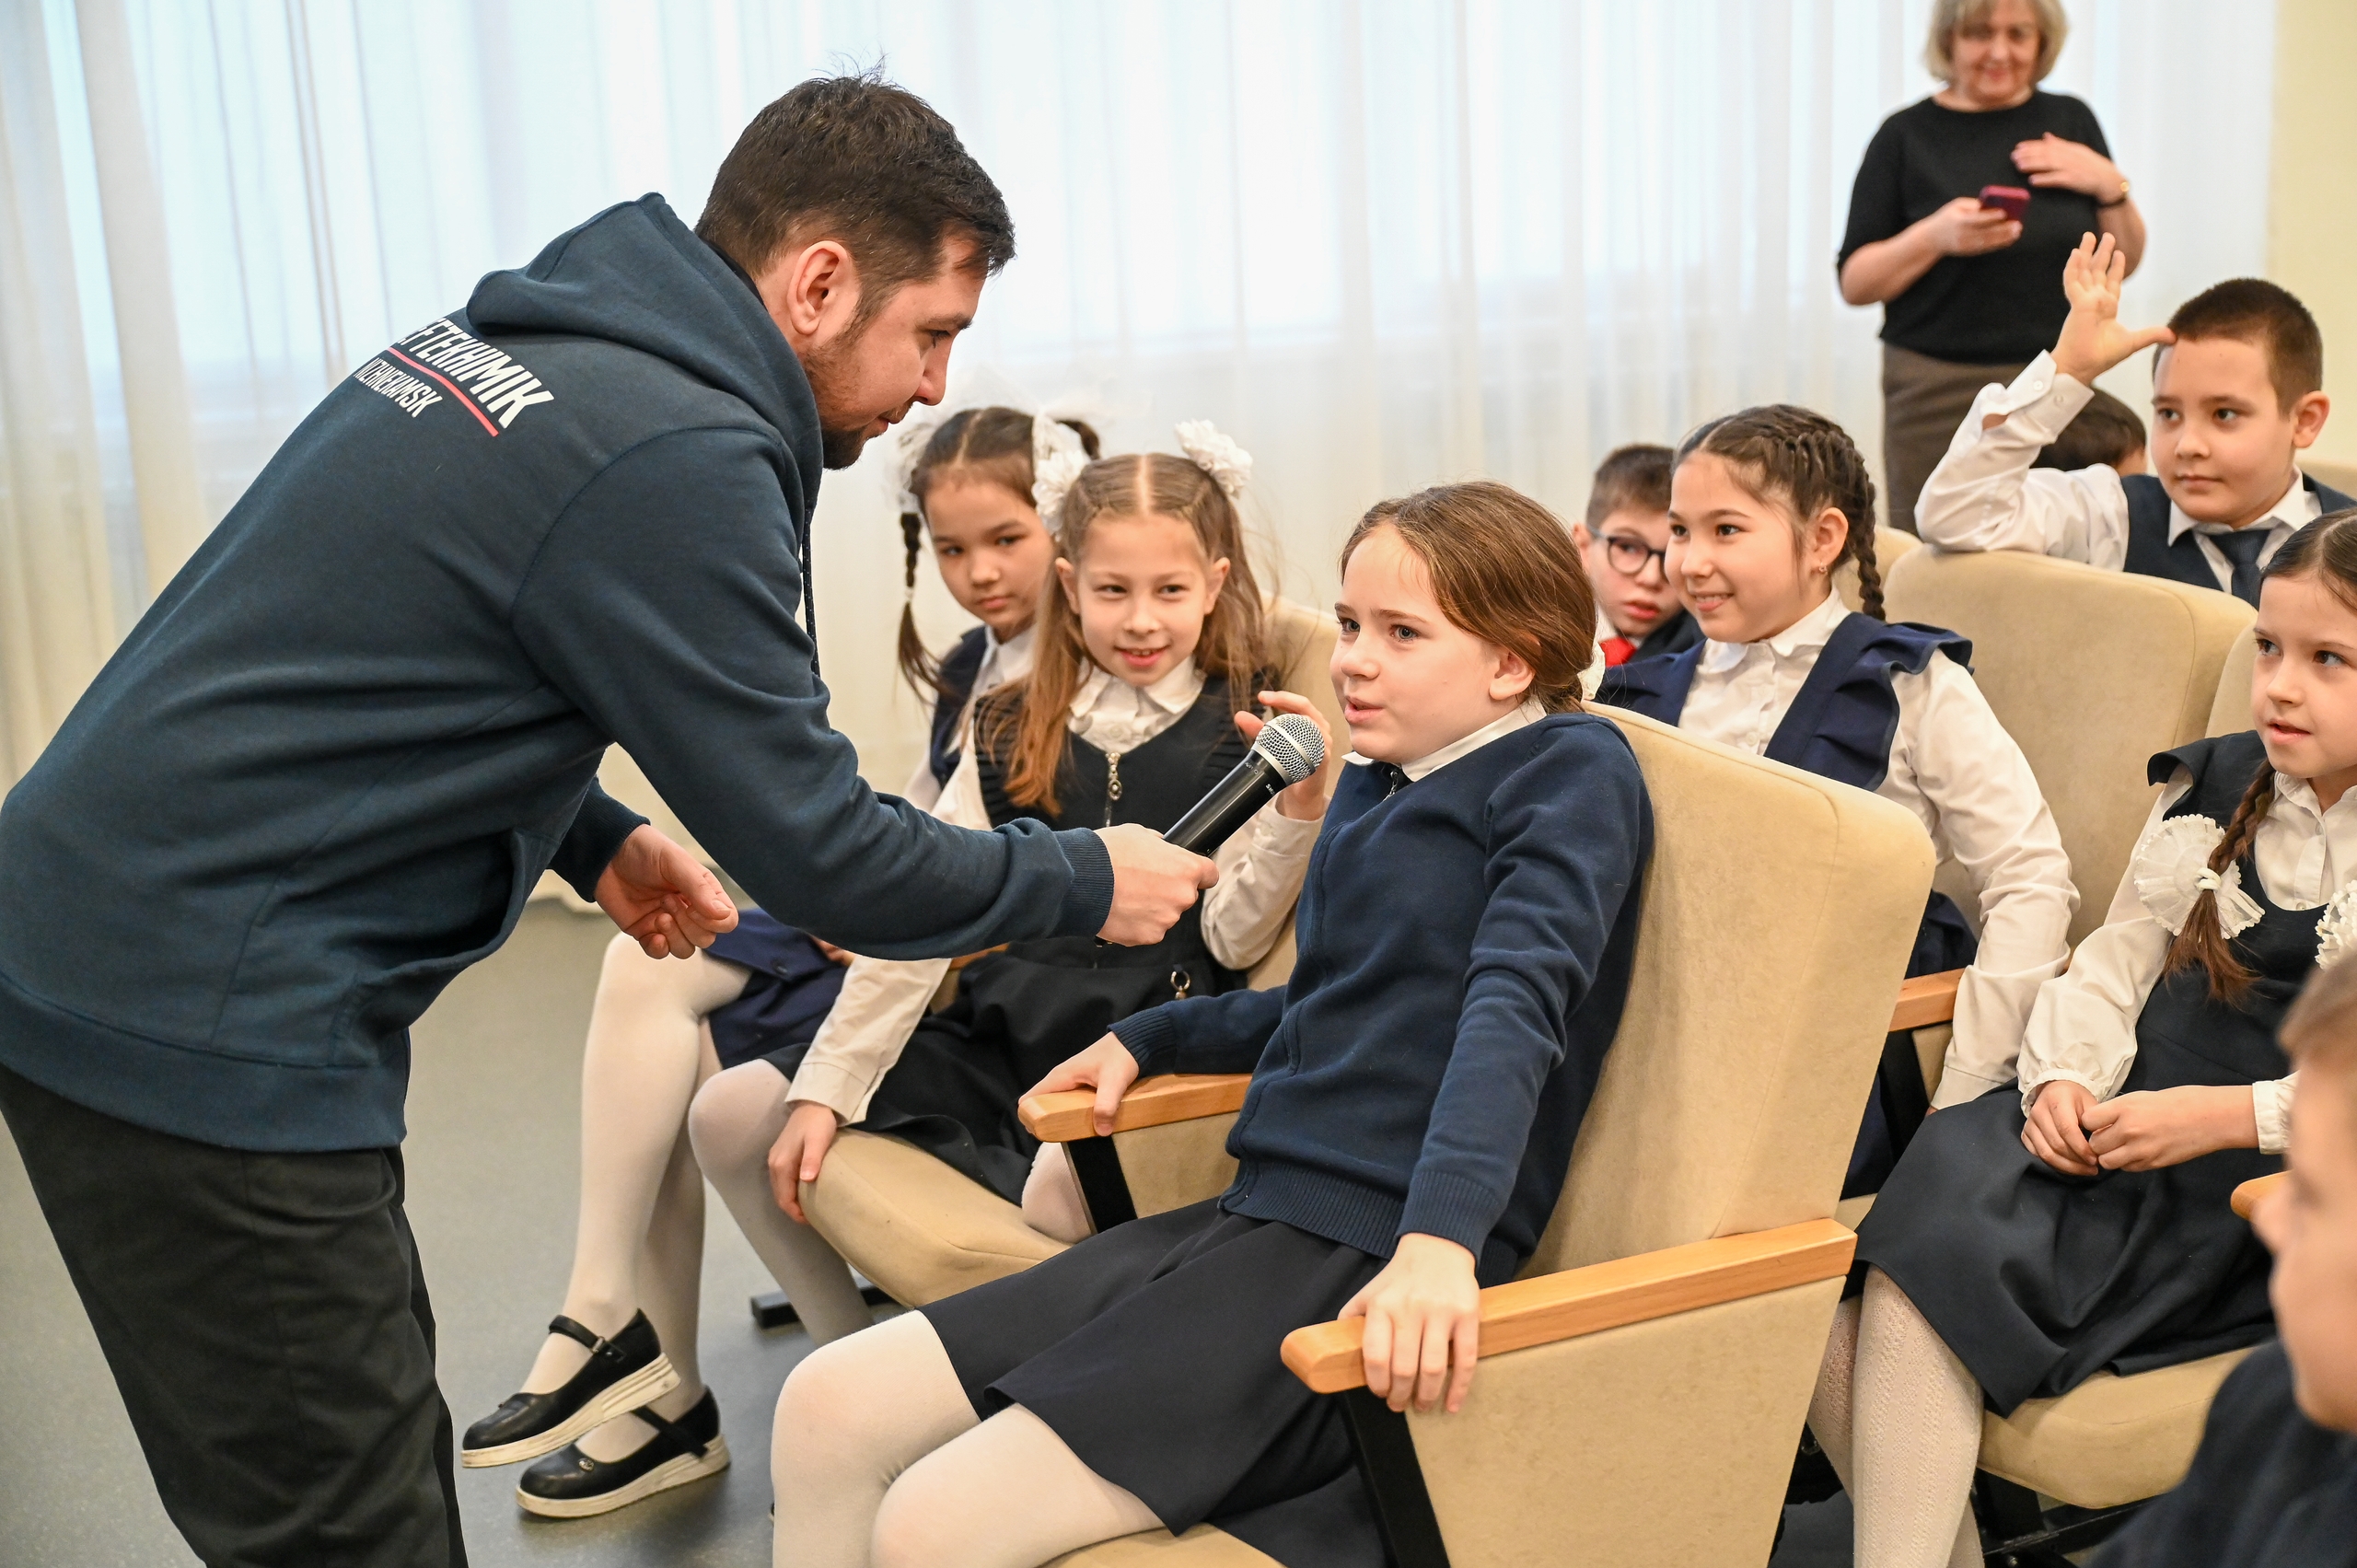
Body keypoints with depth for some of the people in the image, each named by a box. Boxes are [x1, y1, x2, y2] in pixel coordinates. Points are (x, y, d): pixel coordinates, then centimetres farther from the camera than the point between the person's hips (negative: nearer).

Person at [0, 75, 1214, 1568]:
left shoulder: (507, 342, 9)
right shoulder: (674, 459, -19)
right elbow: (816, 855, -15)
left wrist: (594, 837, 14)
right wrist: (1085, 882, -1)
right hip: (202, 1030, -9)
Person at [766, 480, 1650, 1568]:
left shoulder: (1570, 768, -5)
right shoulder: (1372, 782, 18)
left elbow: (1517, 997, -22)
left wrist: (1442, 1237, -35)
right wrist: (1147, 1040, 33)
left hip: (1372, 1268, -9)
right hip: (1251, 1221, 9)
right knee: (832, 1405, -1)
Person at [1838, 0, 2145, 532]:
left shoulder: (2070, 121, 10)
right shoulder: (1908, 135, 1)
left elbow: (2123, 262, 14)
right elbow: (1854, 283, -1)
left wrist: (2109, 184, -3)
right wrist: (1934, 236, -16)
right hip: (1938, 390, -2)